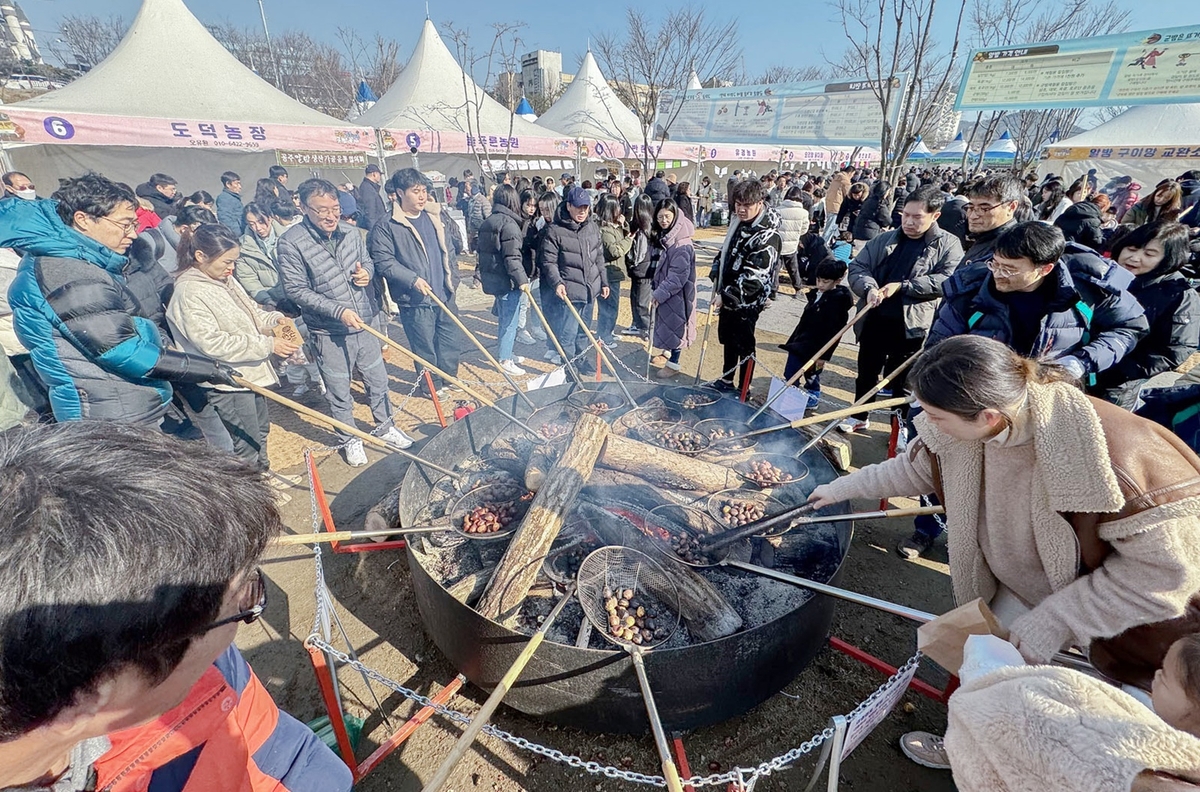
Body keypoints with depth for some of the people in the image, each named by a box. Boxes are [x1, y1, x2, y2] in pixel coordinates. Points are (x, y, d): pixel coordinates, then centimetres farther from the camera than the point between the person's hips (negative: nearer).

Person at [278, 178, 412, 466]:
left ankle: (384, 427, 38)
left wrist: (367, 271, -8)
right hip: (329, 333, -4)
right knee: (339, 392, 10)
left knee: (378, 380, 17)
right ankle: (350, 439, 30)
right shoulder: (290, 243, -14)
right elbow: (295, 290, -14)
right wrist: (339, 310, -22)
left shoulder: (351, 232, 0)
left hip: (364, 324, 4)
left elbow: (367, 260, 17)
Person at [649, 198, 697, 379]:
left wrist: (659, 294, -23)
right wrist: (657, 291, 12)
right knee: (666, 322, 20)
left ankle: (673, 363, 14)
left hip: (677, 293, -9)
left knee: (674, 324, 1)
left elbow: (678, 276, -26)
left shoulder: (681, 244, -23)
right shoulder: (665, 237, 6)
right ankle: (667, 353, 39)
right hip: (666, 291, 9)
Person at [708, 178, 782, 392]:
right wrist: (716, 276, 9)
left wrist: (726, 296, -31)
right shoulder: (739, 223, 4)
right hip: (727, 296, 9)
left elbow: (753, 276, -30)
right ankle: (726, 380, 40)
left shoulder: (767, 236, -24)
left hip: (747, 301, -9)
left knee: (744, 345, 4)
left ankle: (743, 389, 20)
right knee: (727, 338, 21)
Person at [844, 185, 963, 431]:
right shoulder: (884, 240, 8)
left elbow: (947, 280, -14)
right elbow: (857, 266, 3)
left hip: (912, 327, -3)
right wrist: (869, 287, -18)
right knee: (866, 372, 16)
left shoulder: (949, 245, -2)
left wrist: (902, 286, -19)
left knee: (903, 380, 8)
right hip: (874, 321, 4)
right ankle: (859, 416, 34)